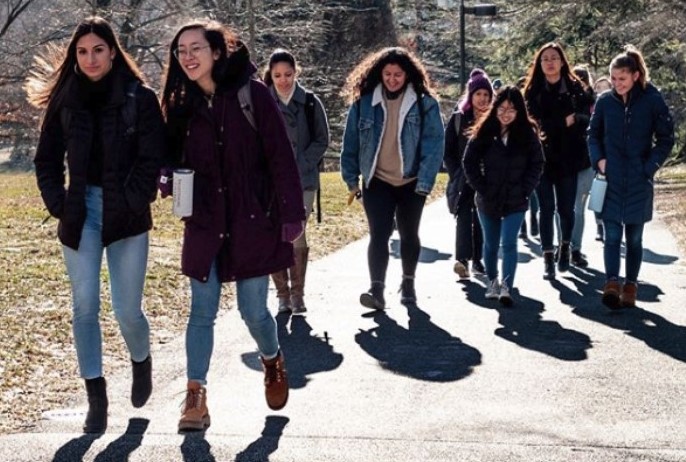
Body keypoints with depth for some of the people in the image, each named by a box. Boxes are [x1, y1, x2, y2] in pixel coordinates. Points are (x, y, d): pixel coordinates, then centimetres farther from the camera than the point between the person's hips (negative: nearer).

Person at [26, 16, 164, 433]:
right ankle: (96, 397, 10)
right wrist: (59, 204, 0)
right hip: (81, 213, 3)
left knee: (128, 310, 0)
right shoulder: (65, 99, 6)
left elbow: (152, 157, -6)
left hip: (126, 216, -3)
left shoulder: (139, 98, -3)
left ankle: (142, 363, 32)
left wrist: (132, 201, -11)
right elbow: (47, 160, 11)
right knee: (85, 307, -1)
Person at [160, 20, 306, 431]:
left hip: (252, 221, -3)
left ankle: (273, 362, 35)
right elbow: (176, 158, 15)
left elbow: (281, 156, -9)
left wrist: (292, 213, -13)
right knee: (202, 311, 1)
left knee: (253, 309, 5)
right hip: (204, 224, 4)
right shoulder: (183, 104, 7)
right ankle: (196, 397, 5)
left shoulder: (252, 93, -8)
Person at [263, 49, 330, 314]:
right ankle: (282, 293, 10)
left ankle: (297, 293, 5)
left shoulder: (310, 103, 4)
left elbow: (322, 140, 4)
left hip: (303, 181, -1)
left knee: (297, 235, -6)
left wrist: (300, 165, -7)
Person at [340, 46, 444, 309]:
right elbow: (351, 142, 3)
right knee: (379, 234, -10)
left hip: (411, 183, 0)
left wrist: (425, 182, -16)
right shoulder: (364, 103, -3)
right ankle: (377, 289, -12)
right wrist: (351, 179, 3)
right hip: (377, 182, 0)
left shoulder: (424, 104, -7)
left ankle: (408, 283, 32)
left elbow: (434, 145, -10)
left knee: (409, 234, 15)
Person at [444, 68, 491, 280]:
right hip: (463, 181, -2)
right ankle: (462, 259, -25)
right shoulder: (458, 119, 0)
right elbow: (448, 151, 1)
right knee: (464, 217, -16)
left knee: (481, 219, 8)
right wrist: (457, 174, -7)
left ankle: (477, 260, 17)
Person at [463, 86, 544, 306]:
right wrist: (481, 188, -4)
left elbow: (537, 165, 0)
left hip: (515, 201, -2)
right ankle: (492, 282, 32)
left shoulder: (527, 133, -3)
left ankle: (506, 287, -15)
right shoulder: (484, 131, -2)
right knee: (491, 244, 15)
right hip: (487, 200, 2)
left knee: (509, 244, -12)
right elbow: (469, 162, 1)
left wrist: (524, 190, -8)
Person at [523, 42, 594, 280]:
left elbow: (586, 118, -6)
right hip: (542, 158, 0)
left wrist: (575, 119, -25)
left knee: (566, 208, 5)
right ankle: (548, 257, 6)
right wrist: (564, 122, -13)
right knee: (547, 209, 0)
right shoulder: (532, 91, 4)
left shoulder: (575, 89, 5)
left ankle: (566, 245, 31)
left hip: (568, 158, 0)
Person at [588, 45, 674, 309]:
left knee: (634, 238, 8)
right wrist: (599, 159, -3)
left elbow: (666, 138, 1)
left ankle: (630, 287, 15)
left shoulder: (652, 101, -6)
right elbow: (593, 134, 12)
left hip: (639, 182, -1)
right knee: (612, 235, -6)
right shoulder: (605, 101, 0)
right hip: (611, 180, 1)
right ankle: (612, 284, -12)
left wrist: (650, 166, -7)